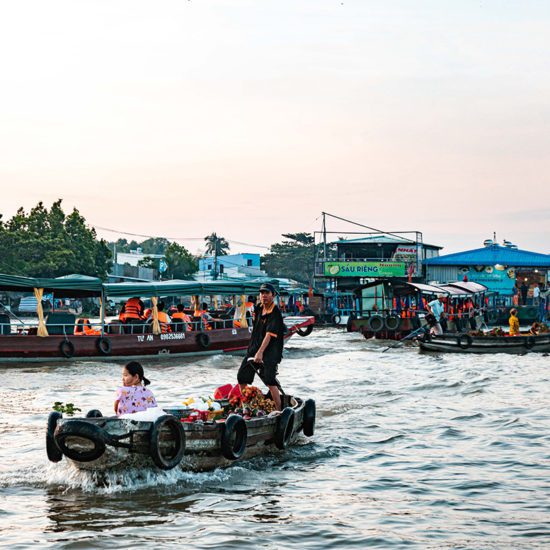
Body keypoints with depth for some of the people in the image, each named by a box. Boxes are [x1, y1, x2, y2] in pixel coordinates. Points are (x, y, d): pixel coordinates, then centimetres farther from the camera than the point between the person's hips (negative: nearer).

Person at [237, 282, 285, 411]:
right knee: (242, 377, 11)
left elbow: (269, 334, -24)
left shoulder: (275, 313, -16)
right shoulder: (259, 308, 10)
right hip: (254, 348, 9)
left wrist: (260, 352, -32)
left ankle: (279, 410, -16)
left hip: (269, 351, -9)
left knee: (269, 381, -19)